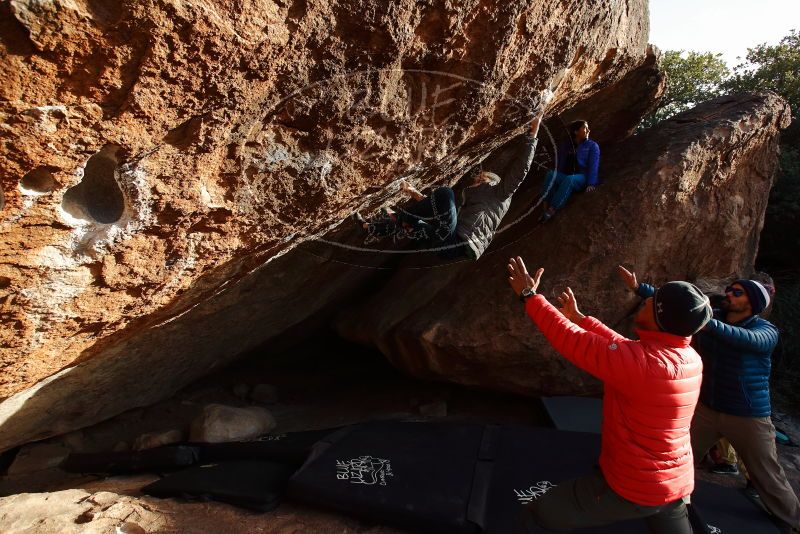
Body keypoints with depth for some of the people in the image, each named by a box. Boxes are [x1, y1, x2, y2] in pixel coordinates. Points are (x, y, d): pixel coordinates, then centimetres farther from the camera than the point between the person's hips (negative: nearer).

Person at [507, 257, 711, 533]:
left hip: (632, 486, -8)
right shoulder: (689, 358, -4)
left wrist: (529, 296, -14)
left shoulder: (644, 362, -31)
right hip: (676, 483, 8)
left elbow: (574, 342, -24)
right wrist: (578, 317, 15)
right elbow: (620, 345, 9)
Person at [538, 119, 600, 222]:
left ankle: (551, 211, -47)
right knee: (550, 174, -29)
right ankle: (545, 209, -41)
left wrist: (591, 184, -21)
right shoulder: (565, 147, 17)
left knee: (569, 179, -39)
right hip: (566, 178, 4)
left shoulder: (592, 146, 6)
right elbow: (560, 166, 12)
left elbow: (593, 166, -7)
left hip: (583, 178, -3)